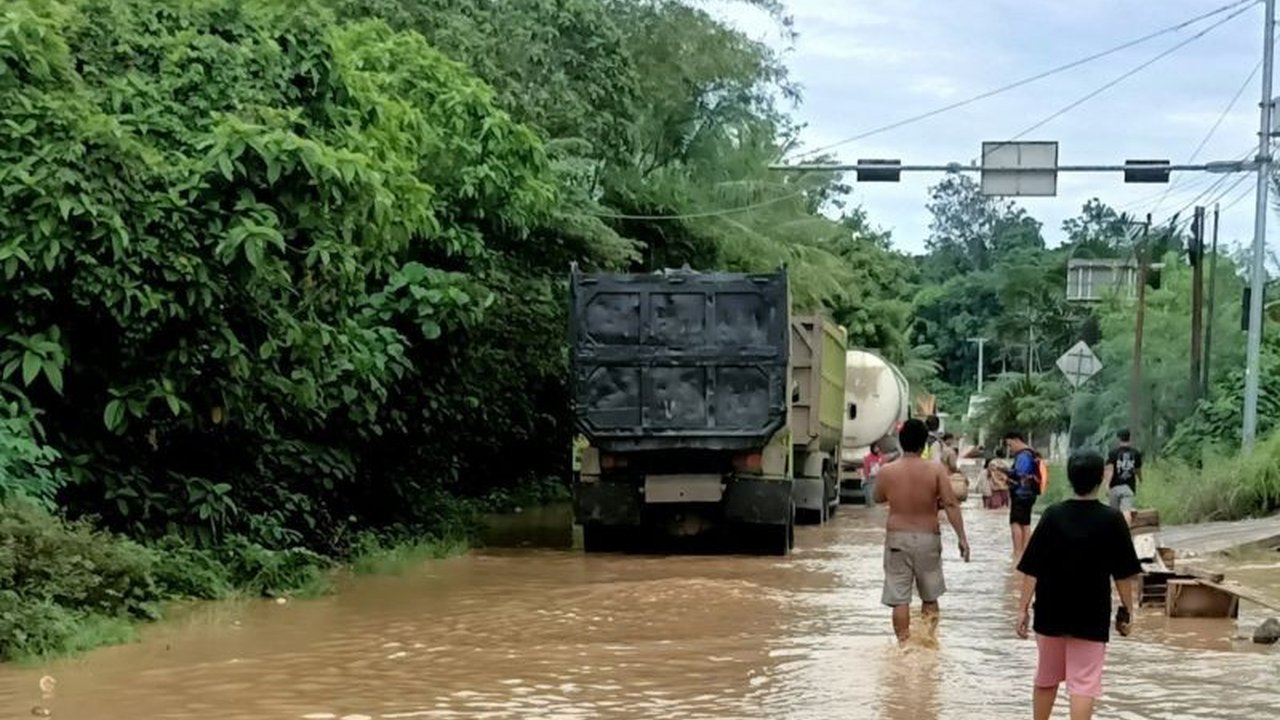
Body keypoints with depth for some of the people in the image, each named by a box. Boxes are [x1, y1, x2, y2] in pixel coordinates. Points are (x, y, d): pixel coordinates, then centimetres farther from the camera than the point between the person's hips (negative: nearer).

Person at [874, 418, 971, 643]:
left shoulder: (887, 471, -5)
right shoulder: (936, 469, -9)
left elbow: (879, 498, 13)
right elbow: (950, 504, -13)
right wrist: (962, 538, -10)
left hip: (897, 538, 0)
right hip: (928, 538, 0)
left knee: (899, 599, 3)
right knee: (930, 597, 17)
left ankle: (904, 644, 1)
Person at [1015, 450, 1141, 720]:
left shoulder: (1052, 516, -5)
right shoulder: (1112, 519, -9)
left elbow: (1031, 570, -5)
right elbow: (1123, 574, -5)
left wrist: (1023, 607, 0)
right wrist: (1126, 610, 7)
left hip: (1051, 612, 3)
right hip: (1091, 615, -2)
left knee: (1046, 678, 19)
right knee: (1084, 683, 0)